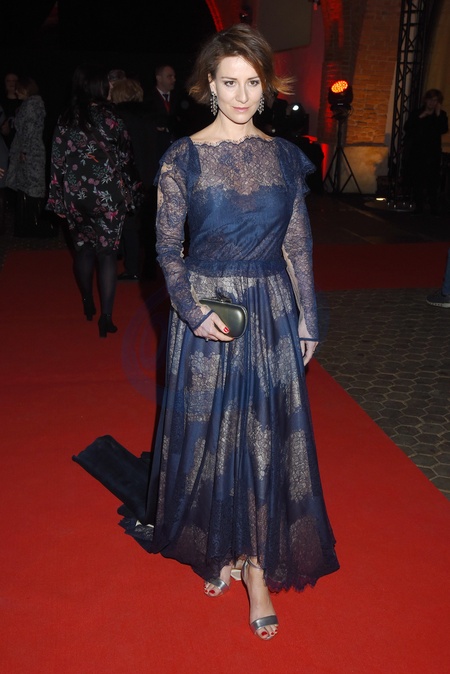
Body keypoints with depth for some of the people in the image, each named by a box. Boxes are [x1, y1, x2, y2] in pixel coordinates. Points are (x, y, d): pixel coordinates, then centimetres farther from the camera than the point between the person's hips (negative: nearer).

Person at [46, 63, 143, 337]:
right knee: (107, 253, 1)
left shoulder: (66, 119, -1)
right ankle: (106, 317, -1)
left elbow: (58, 160, 1)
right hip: (108, 195, -3)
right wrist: (130, 190, 7)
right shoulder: (109, 117, -11)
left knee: (83, 249, 18)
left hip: (76, 195, 3)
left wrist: (62, 196, 8)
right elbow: (125, 157, -5)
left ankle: (88, 305, 32)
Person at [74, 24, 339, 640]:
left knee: (267, 437, 4)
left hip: (272, 312, 2)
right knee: (210, 432, 9)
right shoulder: (183, 157, -3)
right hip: (205, 311, -2)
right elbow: (168, 248, -2)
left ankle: (257, 563, 20)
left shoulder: (284, 156, 4)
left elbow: (299, 246, 6)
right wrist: (193, 311, -14)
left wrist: (307, 322, 4)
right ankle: (219, 548, 32)